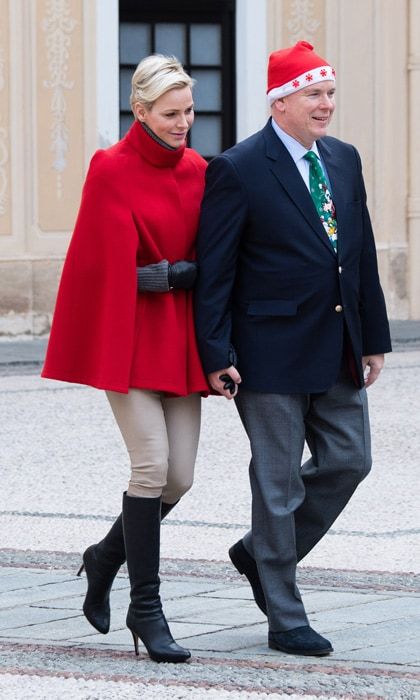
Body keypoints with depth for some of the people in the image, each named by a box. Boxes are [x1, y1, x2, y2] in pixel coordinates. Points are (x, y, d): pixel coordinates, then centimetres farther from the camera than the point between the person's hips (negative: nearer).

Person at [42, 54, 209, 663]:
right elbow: (114, 266, -9)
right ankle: (146, 608, -3)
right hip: (130, 333, -6)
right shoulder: (111, 170, -7)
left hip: (181, 337, 6)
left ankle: (106, 558, 28)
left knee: (180, 476, 2)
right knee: (152, 465, -13)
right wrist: (181, 273, -8)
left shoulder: (198, 171, 10)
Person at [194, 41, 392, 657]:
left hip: (337, 349, 7)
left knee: (349, 460, 7)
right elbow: (214, 271, -11)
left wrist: (373, 338, 11)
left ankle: (261, 553, 28)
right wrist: (216, 354, -15)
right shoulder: (238, 171, -10)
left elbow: (362, 254, 14)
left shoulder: (344, 160, 10)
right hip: (273, 348, -7)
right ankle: (285, 621, 9)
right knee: (279, 482, 1)